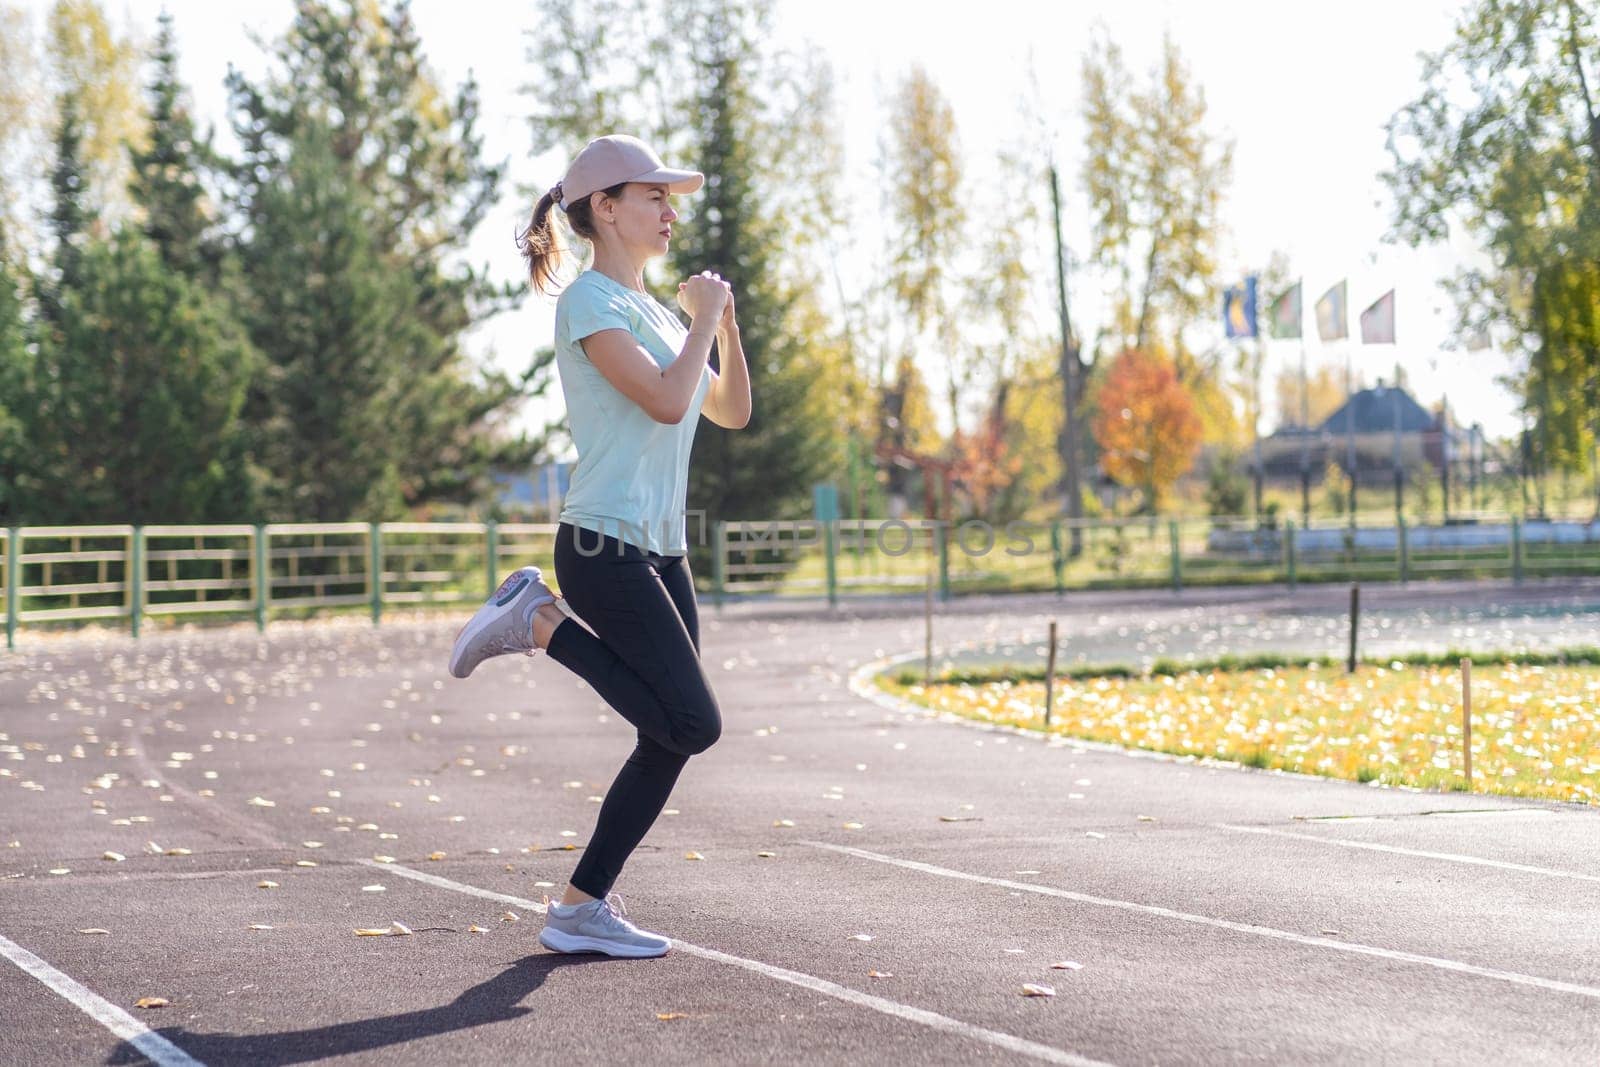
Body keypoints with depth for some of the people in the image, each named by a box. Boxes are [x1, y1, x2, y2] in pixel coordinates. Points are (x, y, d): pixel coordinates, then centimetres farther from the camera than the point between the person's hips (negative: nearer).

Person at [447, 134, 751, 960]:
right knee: (691, 725, -15)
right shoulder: (589, 304, -9)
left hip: (662, 552, 9)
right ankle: (542, 622, -1)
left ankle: (581, 907, 10)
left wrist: (726, 322, 10)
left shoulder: (655, 311, 19)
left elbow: (731, 412, 22)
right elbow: (667, 401, -21)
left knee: (668, 743, 4)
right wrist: (702, 316, -7)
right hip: (604, 546, -9)